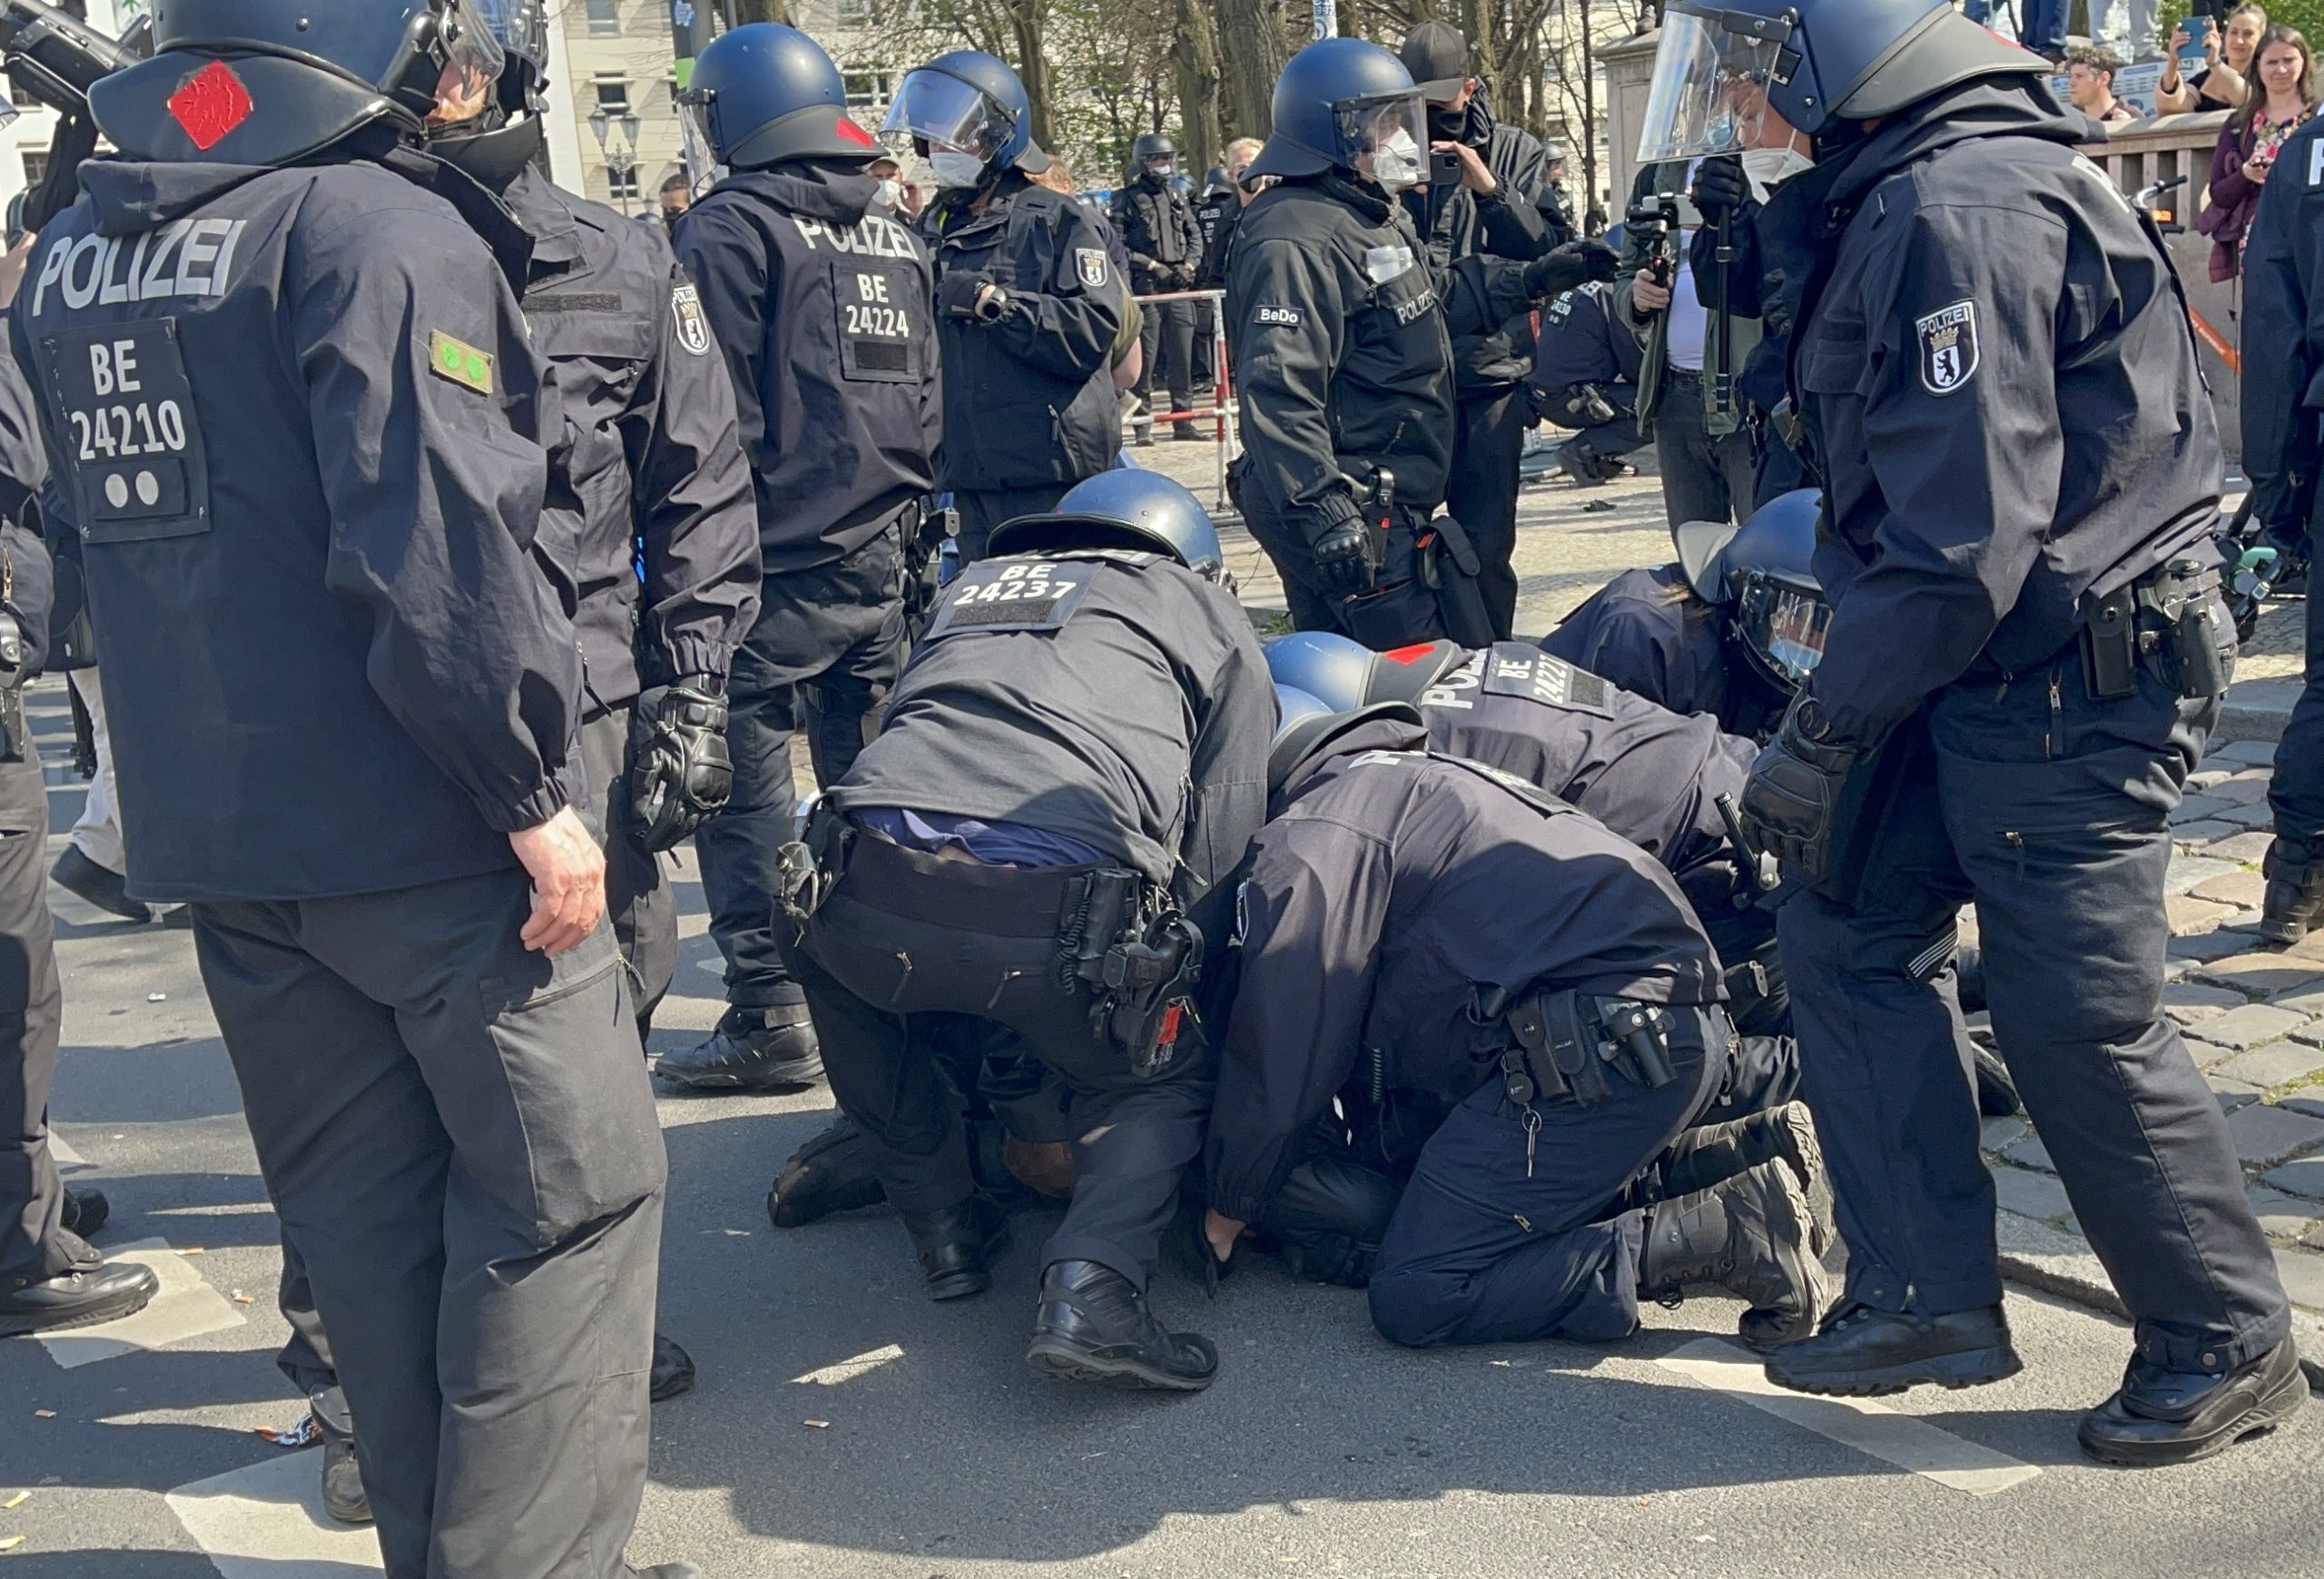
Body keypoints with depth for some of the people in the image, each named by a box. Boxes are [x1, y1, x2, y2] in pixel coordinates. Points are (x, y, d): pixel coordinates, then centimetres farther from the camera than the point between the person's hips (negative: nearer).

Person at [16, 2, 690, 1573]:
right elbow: (435, 542, -21)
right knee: (571, 1190, 4)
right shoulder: (375, 221, -13)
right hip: (426, 829, -7)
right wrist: (534, 795, -17)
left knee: (361, 1208, 16)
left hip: (213, 836, 8)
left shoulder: (71, 251, 12)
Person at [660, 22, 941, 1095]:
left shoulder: (731, 229, -8)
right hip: (877, 560, 8)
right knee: (869, 778, 13)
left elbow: (714, 412, -13)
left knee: (743, 782, -3)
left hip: (775, 562, -7)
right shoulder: (892, 233, 15)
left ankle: (769, 1016, -4)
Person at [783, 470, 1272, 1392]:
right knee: (1162, 1080, 25)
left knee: (839, 944, 37)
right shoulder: (1210, 613, 27)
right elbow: (1219, 851, 16)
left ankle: (944, 1225, 32)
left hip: (875, 890, 3)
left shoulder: (970, 588, 37)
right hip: (1058, 919, -3)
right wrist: (1173, 999, 28)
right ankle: (1093, 1286, 1)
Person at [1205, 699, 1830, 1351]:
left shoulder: (1310, 836, 0)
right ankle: (1737, 1159, 13)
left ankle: (1733, 1231, -13)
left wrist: (1230, 1203, 12)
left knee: (1416, 1296, -9)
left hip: (1604, 1042, -10)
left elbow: (1284, 1048, -2)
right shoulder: (1388, 779, 31)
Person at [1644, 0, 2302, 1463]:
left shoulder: (1962, 211, -22)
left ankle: (2230, 1342, 19)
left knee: (2079, 1018, -2)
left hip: (2075, 683, -10)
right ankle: (1932, 1297, 20)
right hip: (1989, 668, 10)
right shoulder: (1908, 183, 10)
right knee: (1848, 932, 10)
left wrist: (1822, 734, -18)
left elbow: (1964, 536, -25)